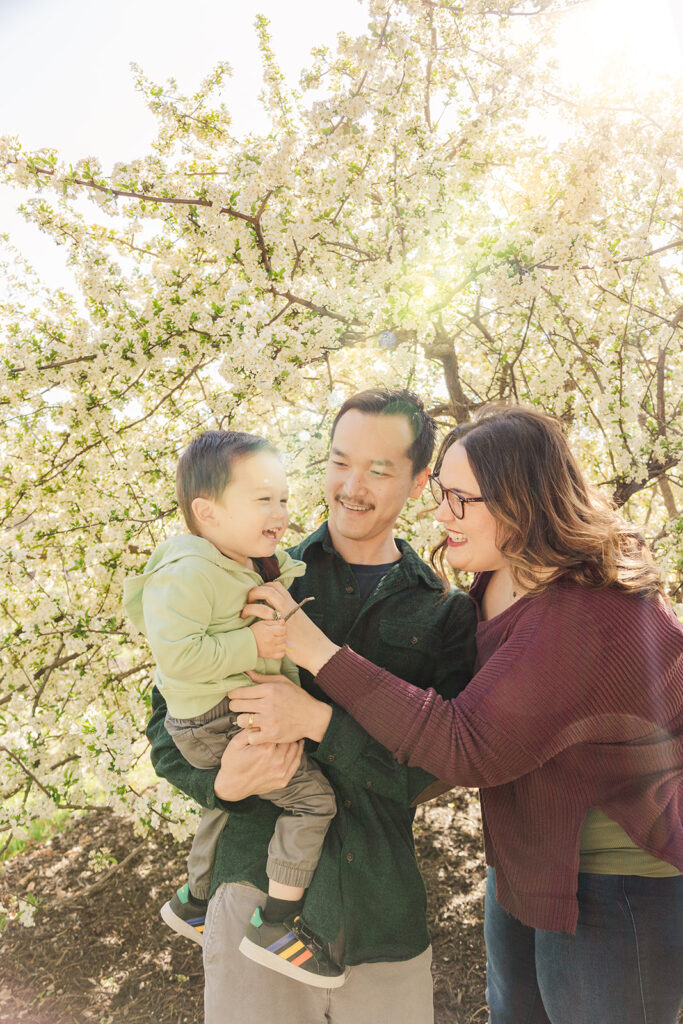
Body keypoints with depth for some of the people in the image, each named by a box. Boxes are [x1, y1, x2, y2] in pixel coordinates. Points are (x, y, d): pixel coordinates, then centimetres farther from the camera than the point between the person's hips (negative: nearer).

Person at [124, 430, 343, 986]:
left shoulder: (258, 565, 6)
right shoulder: (189, 573, -26)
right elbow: (177, 654, -33)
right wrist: (252, 644, -30)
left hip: (246, 714, 10)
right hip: (219, 726, -10)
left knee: (227, 801, 30)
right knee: (314, 797, -13)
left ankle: (192, 901, 55)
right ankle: (273, 927, 0)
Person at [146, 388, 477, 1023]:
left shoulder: (444, 613, 0)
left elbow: (426, 768, -8)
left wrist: (320, 720, -22)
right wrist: (221, 782, -17)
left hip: (381, 907, 1)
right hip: (259, 880, -1)